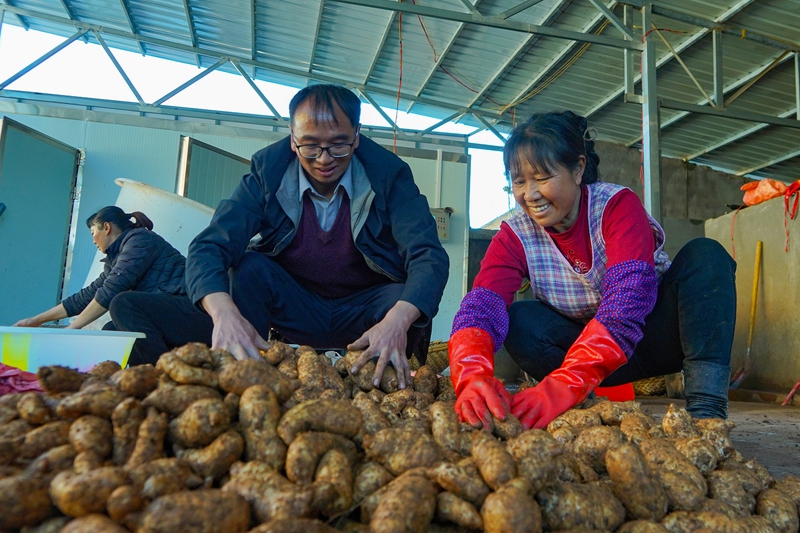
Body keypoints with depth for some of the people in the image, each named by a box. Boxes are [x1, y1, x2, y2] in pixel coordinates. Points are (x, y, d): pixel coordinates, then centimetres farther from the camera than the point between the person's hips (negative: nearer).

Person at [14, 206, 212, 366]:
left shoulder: (140, 239, -5)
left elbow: (111, 291, -14)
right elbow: (87, 296, 28)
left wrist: (73, 327, -7)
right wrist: (37, 320, 32)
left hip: (193, 310, -8)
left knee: (123, 303, -22)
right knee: (110, 332, 1)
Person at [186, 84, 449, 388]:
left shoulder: (388, 174, -15)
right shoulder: (267, 172, -12)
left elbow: (428, 256, -25)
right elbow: (207, 248, -20)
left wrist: (397, 321, -47)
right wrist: (225, 313, -43)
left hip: (364, 312, 0)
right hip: (294, 310, 1)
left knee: (404, 301, -29)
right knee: (248, 268, -24)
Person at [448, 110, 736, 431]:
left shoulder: (618, 205, -21)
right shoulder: (515, 236, -12)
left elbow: (626, 303, -37)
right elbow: (479, 307, -27)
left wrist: (563, 385, -51)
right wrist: (473, 377, -50)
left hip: (655, 334, -1)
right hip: (593, 351, 2)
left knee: (705, 255, -27)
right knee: (518, 320, -25)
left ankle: (707, 410, -33)